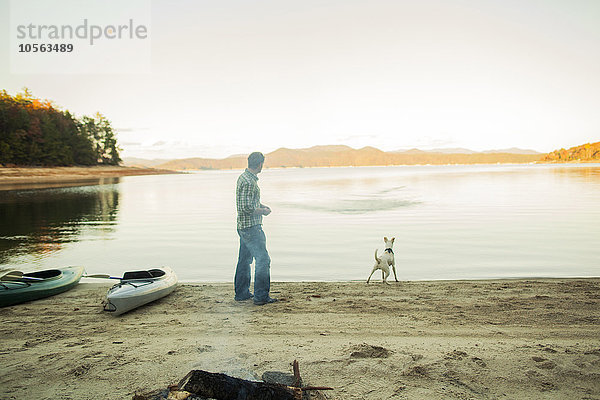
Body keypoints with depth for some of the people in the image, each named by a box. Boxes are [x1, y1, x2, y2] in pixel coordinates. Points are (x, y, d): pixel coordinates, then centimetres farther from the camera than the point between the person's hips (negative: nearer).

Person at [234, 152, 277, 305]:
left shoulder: (244, 176, 12)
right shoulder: (249, 182, -21)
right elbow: (246, 208, -24)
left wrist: (261, 205, 12)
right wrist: (263, 211, -11)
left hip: (244, 227, 11)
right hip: (251, 227, -11)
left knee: (244, 260, 16)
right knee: (263, 259, -5)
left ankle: (241, 293, 26)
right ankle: (261, 296, -1)